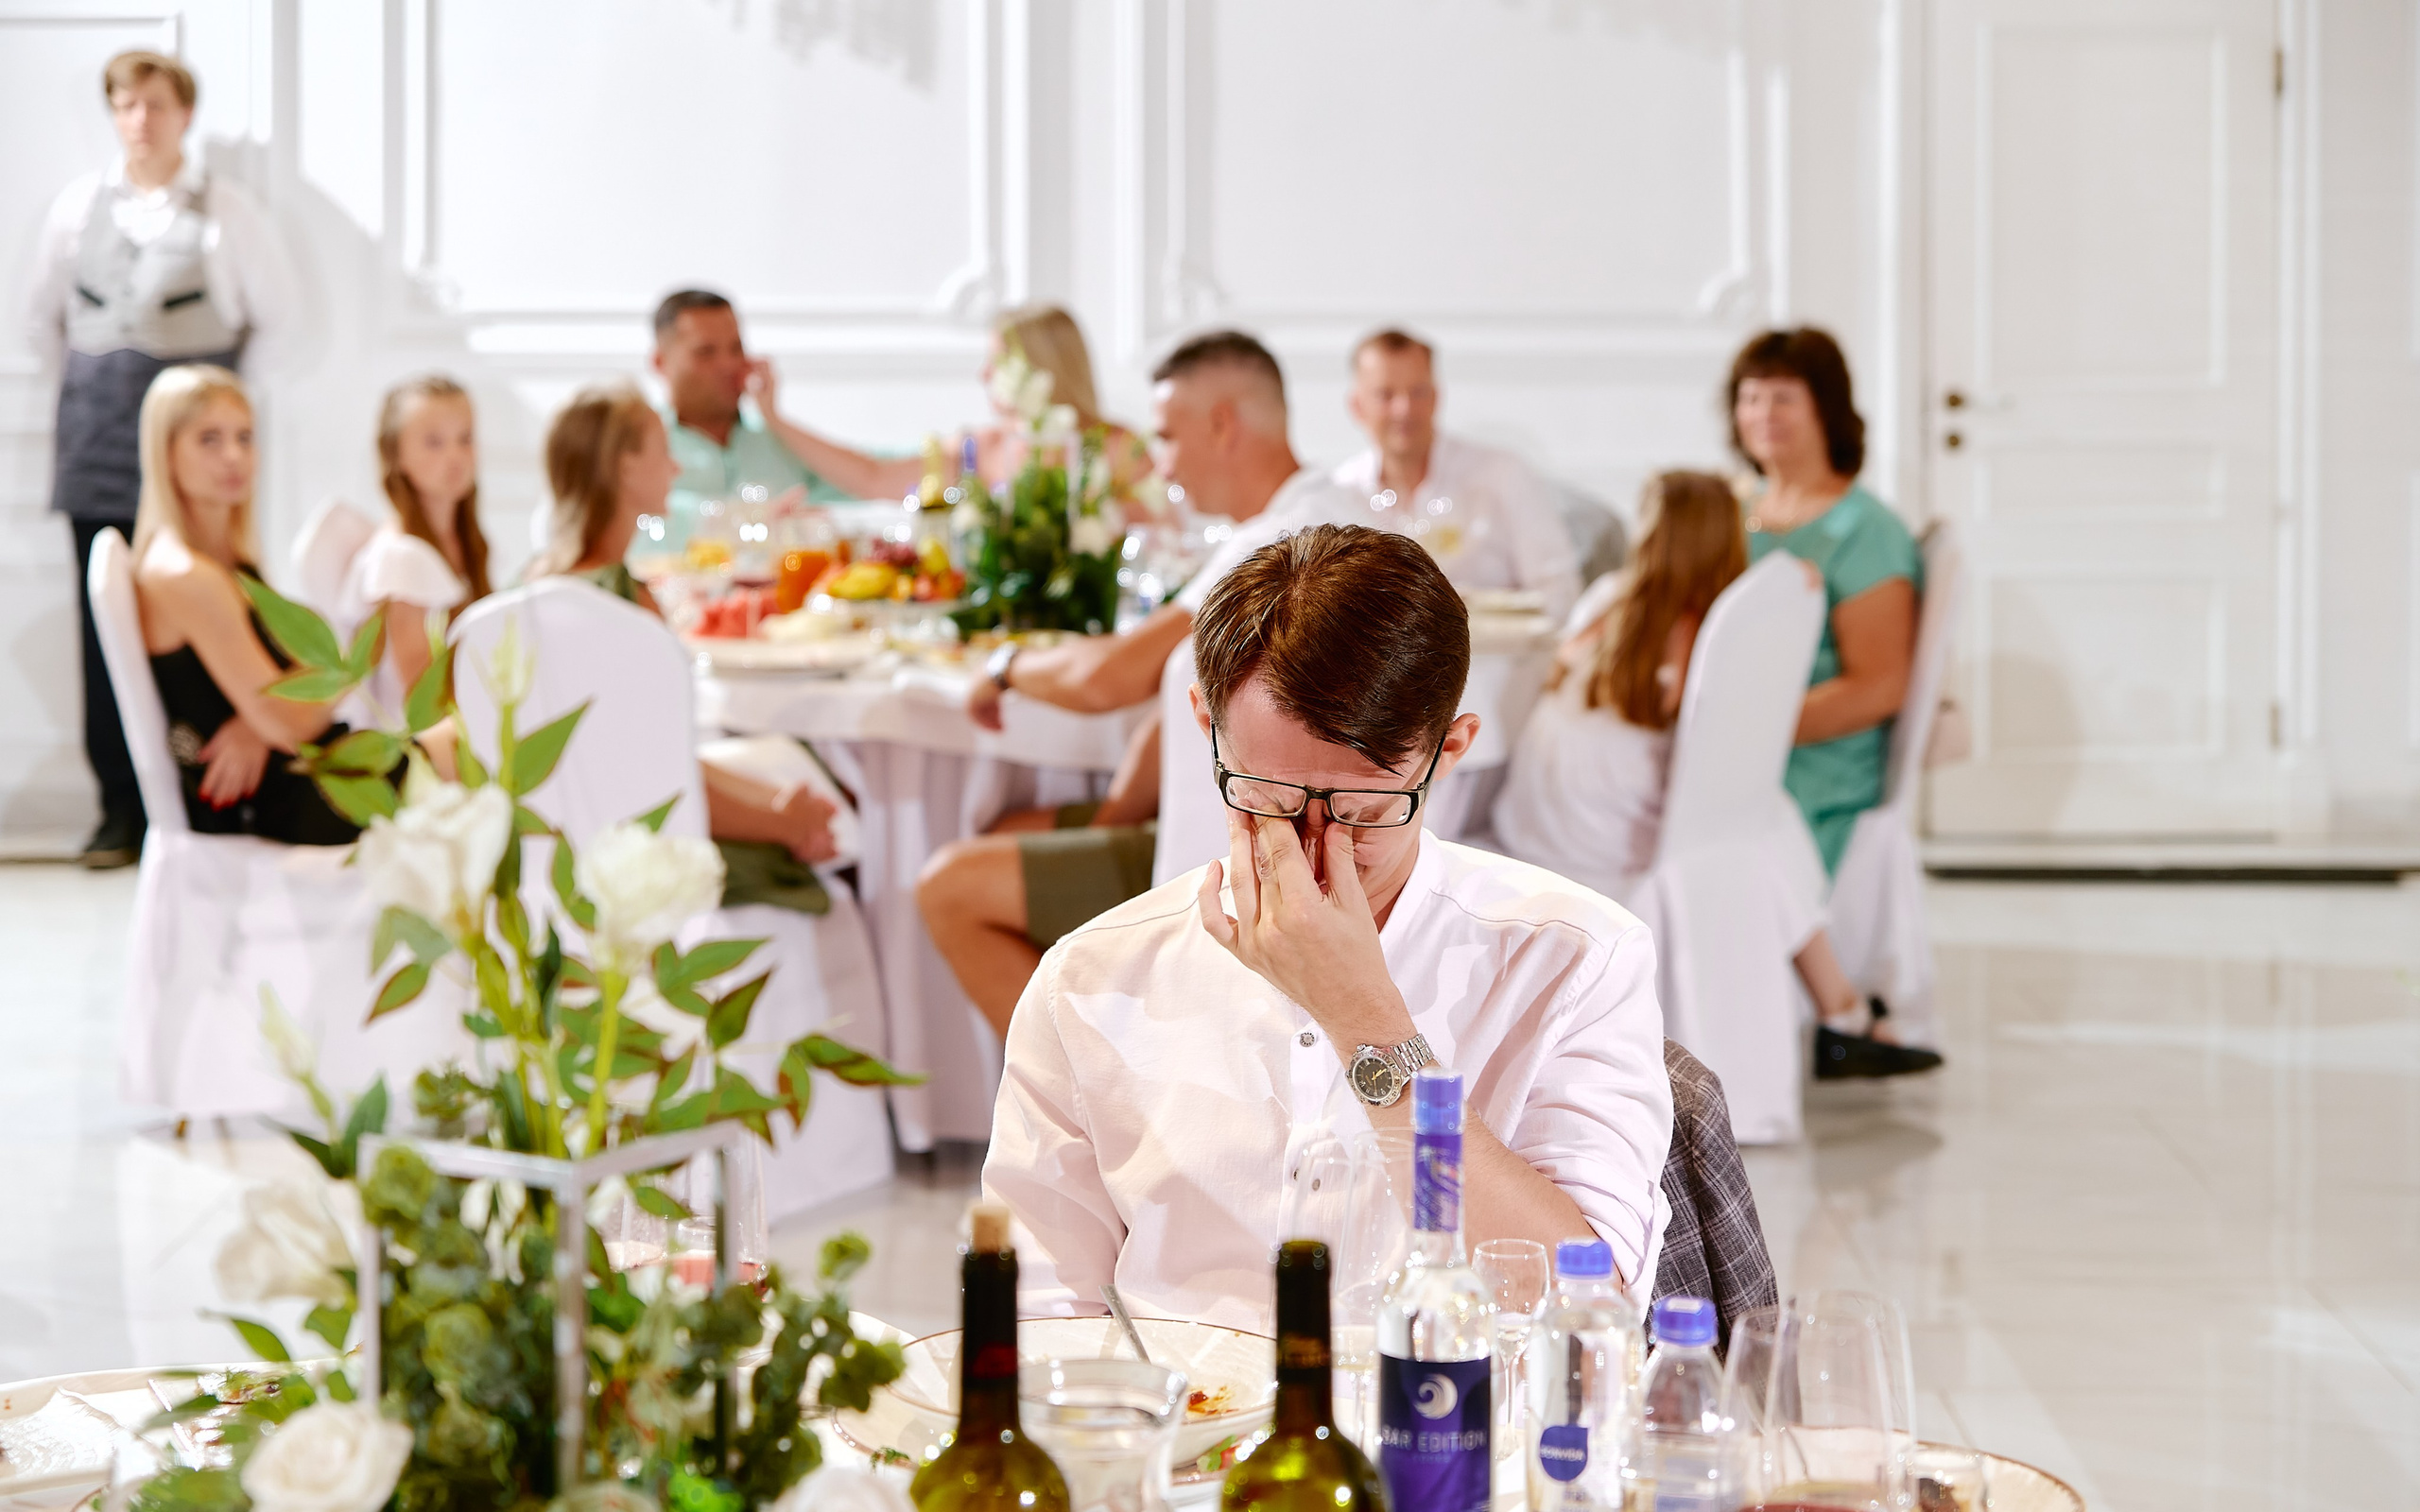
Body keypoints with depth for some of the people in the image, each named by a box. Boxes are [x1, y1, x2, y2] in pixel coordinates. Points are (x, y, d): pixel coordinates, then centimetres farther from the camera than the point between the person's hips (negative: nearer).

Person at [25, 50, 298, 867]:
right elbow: (44, 315, 19)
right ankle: (120, 806, 6)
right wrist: (92, 381, 13)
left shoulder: (225, 208, 1)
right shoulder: (79, 203, 9)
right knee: (105, 623, 1)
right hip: (99, 440, 3)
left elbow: (275, 311, 9)